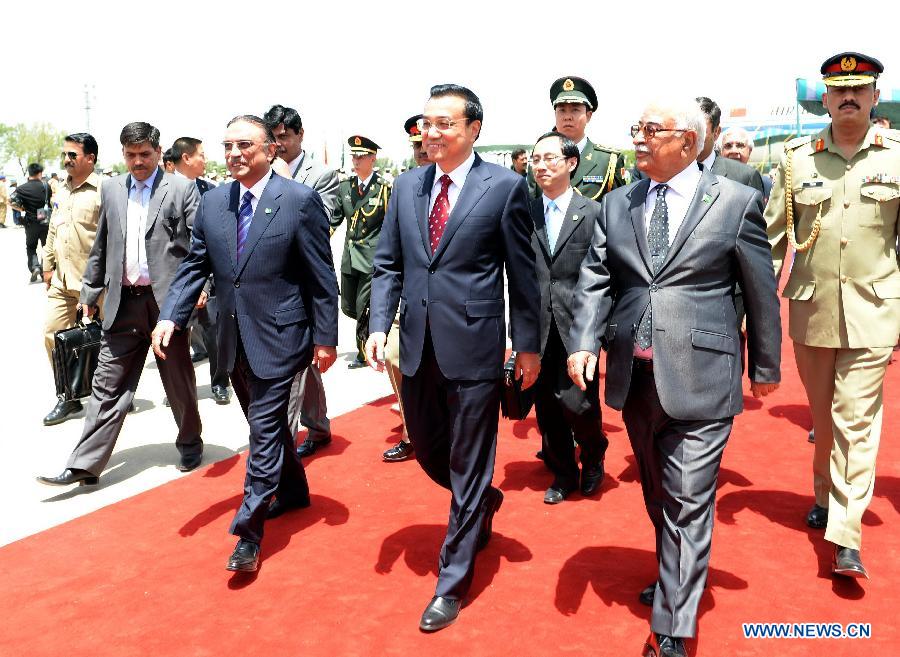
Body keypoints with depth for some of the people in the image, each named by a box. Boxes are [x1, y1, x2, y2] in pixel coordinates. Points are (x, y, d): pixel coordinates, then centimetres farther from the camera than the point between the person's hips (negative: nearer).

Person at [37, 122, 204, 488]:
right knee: (108, 386, 4)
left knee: (178, 381, 10)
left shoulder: (182, 189, -1)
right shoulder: (111, 189, 13)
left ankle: (190, 442, 32)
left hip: (167, 300, -3)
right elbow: (101, 247, 18)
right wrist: (89, 292, 18)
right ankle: (85, 465, 8)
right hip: (123, 303, 4)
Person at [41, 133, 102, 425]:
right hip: (62, 279, 8)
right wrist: (48, 265, 18)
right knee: (52, 334, 7)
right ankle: (68, 396, 20)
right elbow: (53, 231, 21)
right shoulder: (62, 190, 14)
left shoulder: (103, 190, -11)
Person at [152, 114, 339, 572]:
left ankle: (249, 532, 7)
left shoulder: (300, 201, -11)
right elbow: (195, 266, 8)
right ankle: (293, 492, 41)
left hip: (278, 337, -6)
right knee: (266, 424, 20)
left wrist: (325, 339, -9)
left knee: (264, 430, -3)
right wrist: (170, 317, -5)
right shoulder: (213, 202, 5)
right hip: (234, 339, 6)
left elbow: (322, 276, -9)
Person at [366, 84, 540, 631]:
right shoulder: (408, 185, 8)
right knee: (426, 450, 18)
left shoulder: (505, 185, -6)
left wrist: (528, 344, 0)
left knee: (467, 468, 6)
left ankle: (453, 583, 23)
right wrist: (379, 325, -2)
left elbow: (522, 271, -3)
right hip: (417, 345, 5)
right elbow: (389, 265, 10)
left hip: (473, 346, -5)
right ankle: (483, 504, 49)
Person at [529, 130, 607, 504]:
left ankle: (594, 458, 26)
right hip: (538, 327, 3)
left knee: (576, 402, -6)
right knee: (546, 406, 10)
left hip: (578, 325, -3)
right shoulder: (525, 213, 6)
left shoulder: (592, 212, -1)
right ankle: (563, 475, 29)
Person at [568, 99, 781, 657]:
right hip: (634, 376, 5)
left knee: (688, 503, -1)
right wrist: (585, 343, -11)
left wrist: (766, 367, 9)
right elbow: (595, 278, 5)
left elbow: (761, 291, 2)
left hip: (698, 377, -4)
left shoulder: (737, 202, -4)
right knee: (657, 496, 20)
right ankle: (676, 579, 43)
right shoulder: (617, 204, 7)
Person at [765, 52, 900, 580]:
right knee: (823, 417, 15)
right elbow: (773, 236, 3)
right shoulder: (797, 158, 2)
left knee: (857, 420, -3)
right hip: (810, 309, 2)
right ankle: (826, 496, 36)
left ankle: (846, 536, 2)